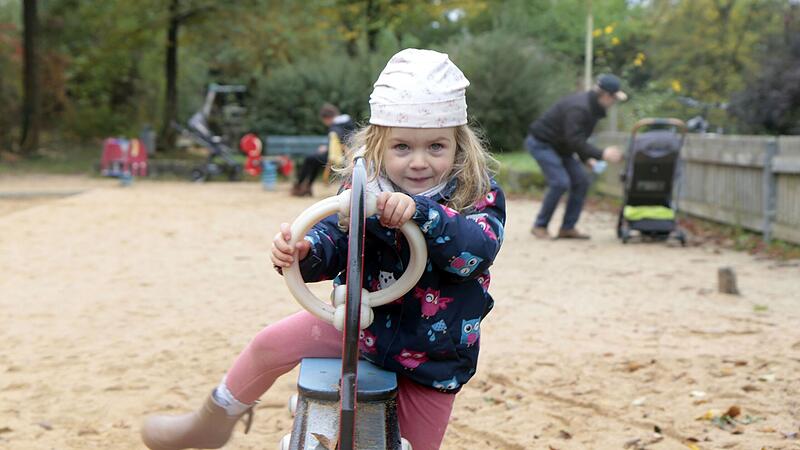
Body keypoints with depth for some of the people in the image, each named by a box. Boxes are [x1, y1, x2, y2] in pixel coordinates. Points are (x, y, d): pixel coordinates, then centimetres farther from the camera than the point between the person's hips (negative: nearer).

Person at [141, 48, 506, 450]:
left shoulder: (479, 197, -17)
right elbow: (332, 238, -15)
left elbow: (478, 249, -34)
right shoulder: (364, 191, -10)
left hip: (431, 357, -2)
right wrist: (302, 251, -40)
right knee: (271, 345, -4)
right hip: (362, 322, 2)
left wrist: (419, 212, -49)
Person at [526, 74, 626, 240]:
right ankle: (540, 226, -6)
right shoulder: (578, 108, -27)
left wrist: (587, 158, 3)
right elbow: (574, 140, -34)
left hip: (559, 146, 10)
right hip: (541, 142, -10)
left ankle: (567, 228, 3)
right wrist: (601, 154, -36)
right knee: (560, 182, -21)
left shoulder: (593, 107, 4)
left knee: (581, 181, 0)